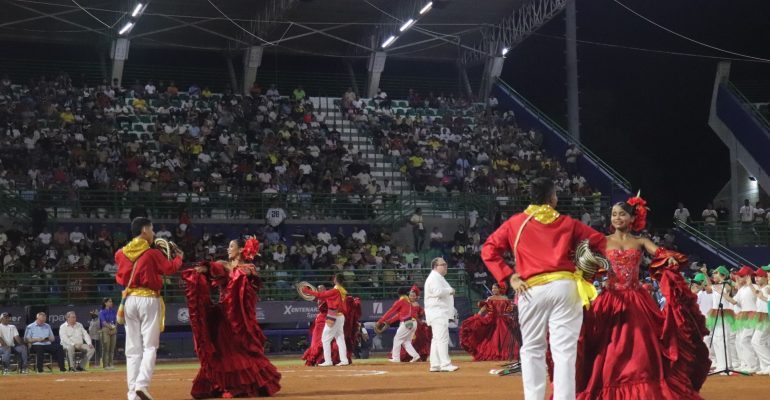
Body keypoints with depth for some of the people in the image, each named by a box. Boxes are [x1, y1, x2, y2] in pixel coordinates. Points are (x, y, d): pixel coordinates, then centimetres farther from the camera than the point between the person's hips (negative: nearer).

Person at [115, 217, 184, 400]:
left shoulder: (120, 253, 6)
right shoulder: (152, 253, -8)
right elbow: (170, 268, -2)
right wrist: (179, 256, 18)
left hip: (129, 300, 5)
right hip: (148, 300, -5)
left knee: (133, 349, 7)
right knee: (149, 346, -3)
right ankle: (141, 384, -20)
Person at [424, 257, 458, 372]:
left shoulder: (439, 278, 22)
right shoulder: (434, 277, -11)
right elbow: (438, 291, -25)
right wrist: (450, 291, -11)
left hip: (441, 313, 11)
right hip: (437, 312, -11)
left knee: (436, 339, 10)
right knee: (442, 338, -15)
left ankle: (435, 365, 11)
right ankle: (445, 364, -20)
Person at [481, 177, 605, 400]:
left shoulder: (515, 223, 12)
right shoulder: (567, 223, 13)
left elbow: (488, 251, 6)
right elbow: (599, 241, 16)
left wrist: (508, 277, 3)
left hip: (532, 290, 0)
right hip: (565, 287, 0)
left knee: (532, 349, 10)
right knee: (564, 350, -3)